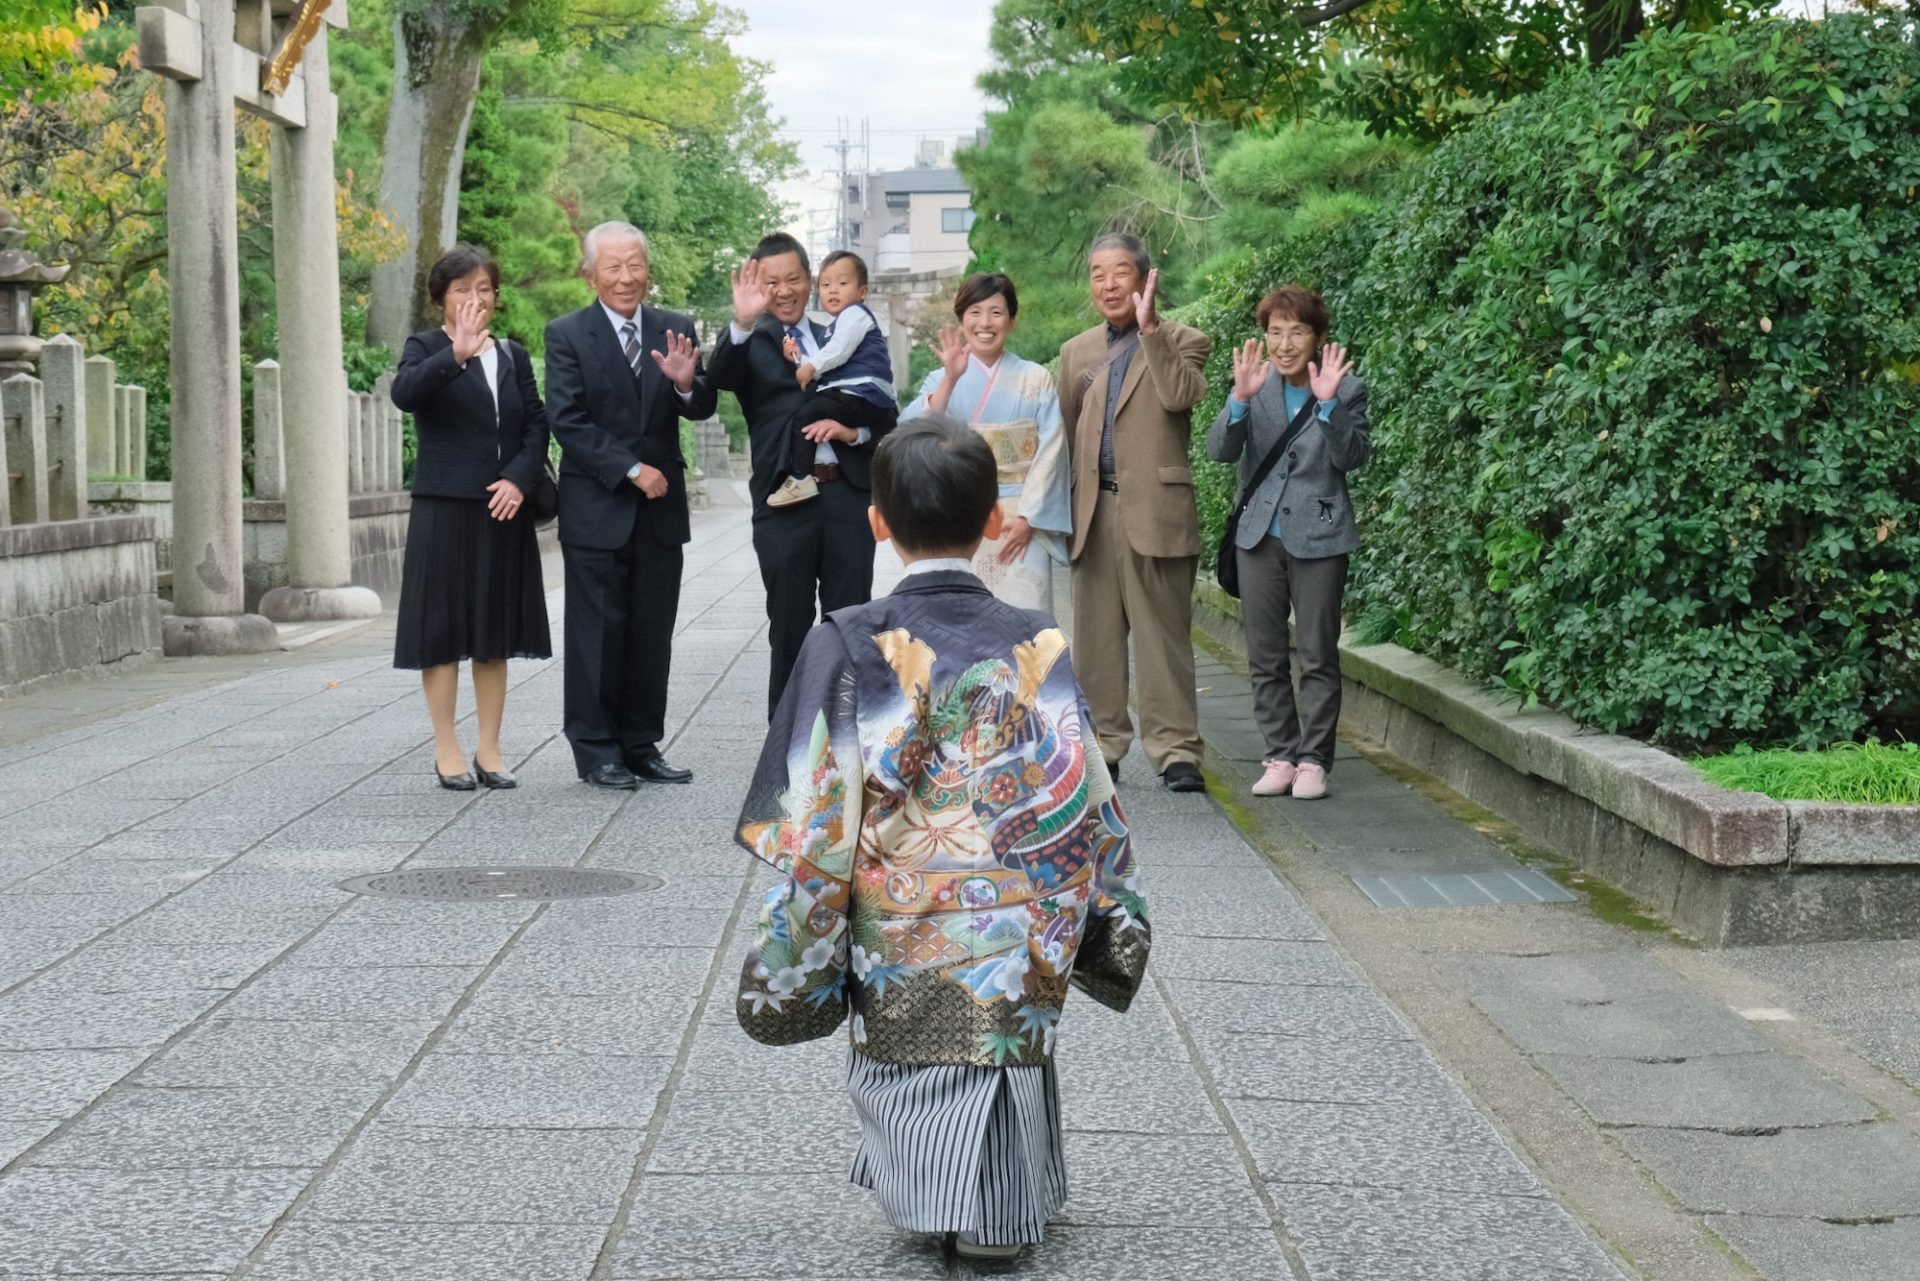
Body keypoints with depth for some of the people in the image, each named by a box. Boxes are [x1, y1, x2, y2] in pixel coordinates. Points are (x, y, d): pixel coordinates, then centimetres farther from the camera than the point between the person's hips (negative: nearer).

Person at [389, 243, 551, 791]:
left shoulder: (513, 355, 13)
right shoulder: (427, 348, -1)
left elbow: (536, 424, 7)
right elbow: (404, 393, -22)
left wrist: (519, 479, -10)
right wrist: (456, 354, -36)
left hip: (503, 510, 4)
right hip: (445, 509, -4)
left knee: (495, 631, 8)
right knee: (442, 628, 0)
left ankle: (489, 749, 15)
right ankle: (446, 750, 6)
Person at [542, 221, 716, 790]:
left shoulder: (674, 330, 7)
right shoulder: (567, 335, -4)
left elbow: (703, 409, 2)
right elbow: (569, 423, -10)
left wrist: (686, 383, -21)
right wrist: (631, 471, -15)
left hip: (660, 508, 4)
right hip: (597, 509, -4)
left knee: (652, 634, 9)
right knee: (598, 632, 0)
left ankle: (642, 744, 17)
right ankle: (595, 749, 8)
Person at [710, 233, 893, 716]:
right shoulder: (751, 345, 3)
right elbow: (721, 377, -20)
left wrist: (853, 431, -7)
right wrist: (743, 323, -37)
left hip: (847, 496, 3)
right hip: (785, 501, -3)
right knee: (790, 628, 5)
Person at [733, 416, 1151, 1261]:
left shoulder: (845, 649, -10)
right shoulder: (1039, 647, -5)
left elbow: (815, 833, -9)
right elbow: (1086, 813, -2)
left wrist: (793, 967, 0)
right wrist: (1114, 933, 10)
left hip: (897, 966, -1)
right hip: (1015, 963, 1)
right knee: (995, 1228, 16)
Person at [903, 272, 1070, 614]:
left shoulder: (1036, 379, 5)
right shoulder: (941, 379, 8)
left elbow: (1050, 453, 0)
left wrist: (1027, 518, -10)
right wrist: (951, 379, -20)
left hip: (1021, 521, -1)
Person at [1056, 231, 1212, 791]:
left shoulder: (1180, 341, 4)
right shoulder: (1077, 352, 18)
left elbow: (1179, 395, -17)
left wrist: (1149, 328, -17)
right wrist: (1063, 507, 13)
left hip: (1154, 508, -5)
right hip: (1094, 510, 5)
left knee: (1163, 634, -4)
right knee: (1097, 637, 8)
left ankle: (1175, 749, -1)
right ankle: (1103, 744, 16)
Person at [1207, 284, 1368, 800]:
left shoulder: (1346, 389, -2)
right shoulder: (1256, 388, 3)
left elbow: (1353, 457, -11)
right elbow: (1220, 449, -6)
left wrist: (1328, 403, -23)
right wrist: (1240, 398, -21)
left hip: (1319, 539, -3)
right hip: (1260, 537, 3)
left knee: (1318, 656, 0)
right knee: (1266, 657, 7)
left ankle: (1314, 760, 8)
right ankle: (1281, 756, 16)